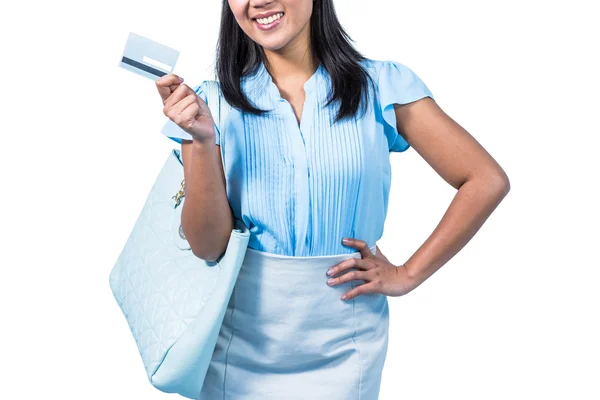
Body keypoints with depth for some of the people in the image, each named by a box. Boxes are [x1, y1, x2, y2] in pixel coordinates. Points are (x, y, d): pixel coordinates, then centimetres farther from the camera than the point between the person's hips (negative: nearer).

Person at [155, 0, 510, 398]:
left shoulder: (382, 86, -6)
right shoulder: (214, 101, -3)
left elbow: (487, 181, -5)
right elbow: (208, 245, -7)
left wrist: (407, 274, -6)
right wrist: (202, 140, -19)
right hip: (240, 340, 1)